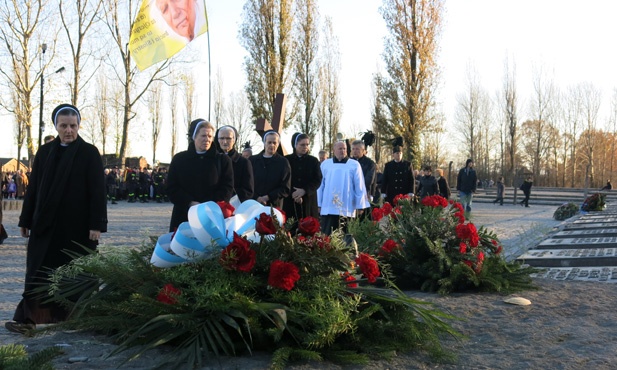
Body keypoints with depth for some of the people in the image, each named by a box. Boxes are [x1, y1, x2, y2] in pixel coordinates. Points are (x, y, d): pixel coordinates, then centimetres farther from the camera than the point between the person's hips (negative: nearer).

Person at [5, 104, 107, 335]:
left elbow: (97, 191, -9)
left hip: (77, 225, -3)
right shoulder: (45, 152, 8)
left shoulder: (89, 153, -4)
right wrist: (26, 220, 9)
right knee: (39, 270, 1)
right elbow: (33, 188, 11)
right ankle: (27, 318, 2)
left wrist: (96, 224, -14)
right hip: (45, 223, 3)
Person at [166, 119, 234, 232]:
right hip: (183, 217, 1)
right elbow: (172, 189, 6)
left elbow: (227, 188, 2)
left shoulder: (222, 160, 9)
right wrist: (190, 203, -11)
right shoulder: (179, 159, 11)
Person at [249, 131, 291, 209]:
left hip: (274, 206, -2)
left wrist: (268, 197, -9)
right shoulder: (253, 160, 12)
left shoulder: (283, 162, 5)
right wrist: (256, 198, -9)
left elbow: (286, 189, 1)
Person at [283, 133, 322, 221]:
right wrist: (293, 194, -12)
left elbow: (318, 180, 2)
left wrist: (304, 191, -13)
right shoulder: (287, 160, 6)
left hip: (309, 200, 1)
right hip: (290, 201, -1)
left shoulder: (314, 161, 10)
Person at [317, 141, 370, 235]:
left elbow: (359, 186, 3)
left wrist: (360, 205, 1)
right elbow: (320, 185, 11)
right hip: (328, 207, 1)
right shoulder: (325, 164, 8)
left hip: (347, 208, -1)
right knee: (327, 235, -1)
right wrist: (319, 204, 9)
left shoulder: (354, 165, 4)